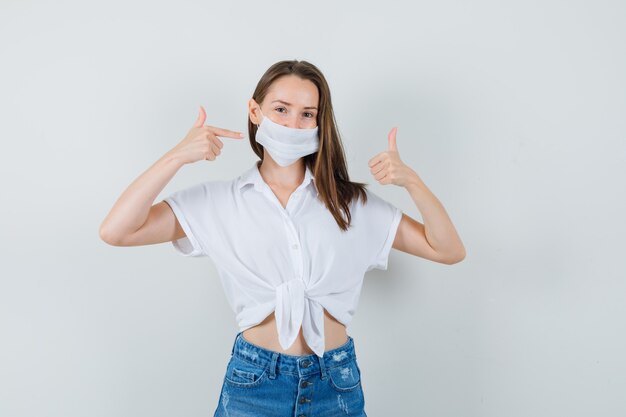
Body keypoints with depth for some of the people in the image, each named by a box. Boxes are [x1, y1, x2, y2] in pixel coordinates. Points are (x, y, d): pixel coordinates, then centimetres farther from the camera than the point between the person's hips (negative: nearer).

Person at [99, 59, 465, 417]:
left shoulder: (353, 202, 1)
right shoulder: (218, 201, -2)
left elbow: (449, 251, 0)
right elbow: (116, 232, -10)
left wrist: (411, 180, -15)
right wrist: (177, 157, -19)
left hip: (338, 383, 2)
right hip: (254, 381, -1)